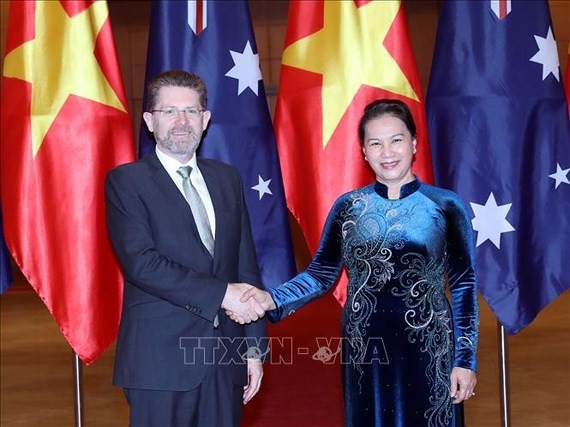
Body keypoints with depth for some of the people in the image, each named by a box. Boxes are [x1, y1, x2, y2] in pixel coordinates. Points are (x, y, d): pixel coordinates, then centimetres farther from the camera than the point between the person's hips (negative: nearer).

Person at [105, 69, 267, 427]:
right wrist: (221, 294, -18)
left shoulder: (227, 178, 12)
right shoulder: (126, 181, -3)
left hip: (226, 357, 4)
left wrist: (255, 347, 9)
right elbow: (141, 262, -15)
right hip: (161, 359, -4)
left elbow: (247, 265, 12)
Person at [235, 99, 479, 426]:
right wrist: (273, 300, -19)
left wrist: (466, 359, -4)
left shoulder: (446, 206, -4)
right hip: (365, 353, 2)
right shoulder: (348, 207, 0)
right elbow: (321, 276, -2)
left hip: (428, 351, -1)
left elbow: (464, 286, -2)